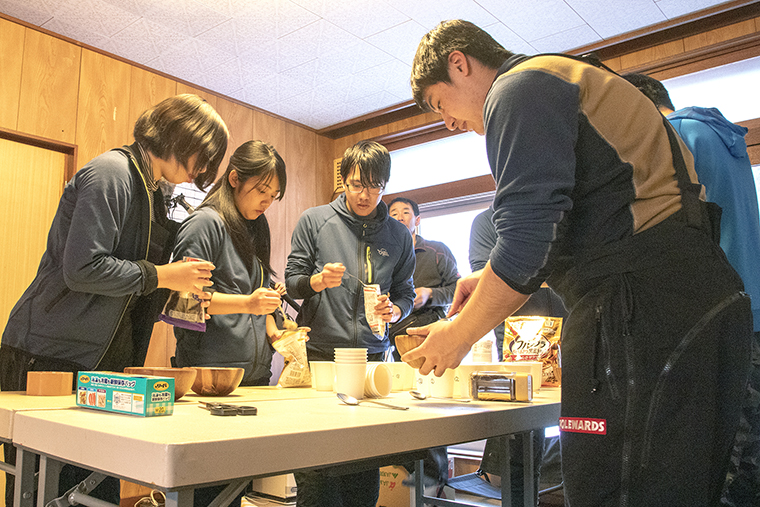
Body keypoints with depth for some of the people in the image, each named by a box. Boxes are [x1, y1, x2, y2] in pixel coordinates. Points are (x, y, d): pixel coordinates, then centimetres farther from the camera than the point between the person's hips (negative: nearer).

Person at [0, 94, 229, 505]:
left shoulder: (153, 193, 15)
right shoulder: (109, 173, -13)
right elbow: (82, 268, -22)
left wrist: (179, 291, 3)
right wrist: (161, 276, -14)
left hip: (103, 359, 8)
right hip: (49, 353, -8)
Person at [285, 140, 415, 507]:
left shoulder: (398, 235, 10)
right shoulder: (314, 220, 4)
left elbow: (405, 293, 14)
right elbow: (291, 282, 4)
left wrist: (395, 310, -7)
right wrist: (317, 281, -17)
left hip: (372, 354, 2)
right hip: (318, 353, -1)